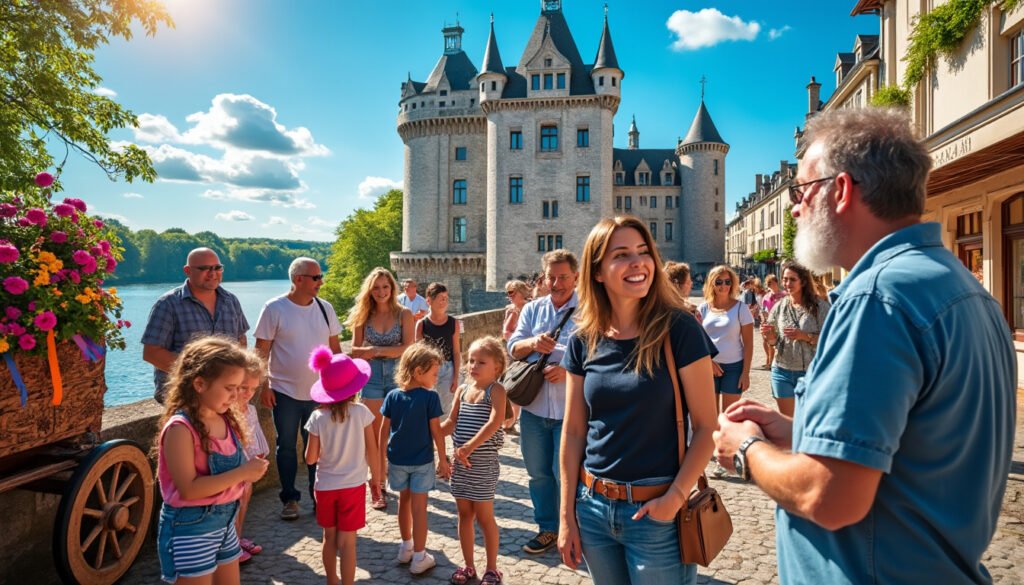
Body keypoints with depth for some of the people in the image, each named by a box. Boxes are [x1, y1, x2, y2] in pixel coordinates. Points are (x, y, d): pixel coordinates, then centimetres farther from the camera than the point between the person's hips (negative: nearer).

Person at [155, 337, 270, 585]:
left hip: (224, 519, 8)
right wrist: (242, 473, -24)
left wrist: (249, 469, -5)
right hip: (190, 526, -8)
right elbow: (188, 489, -25)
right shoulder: (181, 428, -22)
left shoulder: (225, 420, 1)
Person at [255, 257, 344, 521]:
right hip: (285, 392, -2)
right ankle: (290, 499, 24)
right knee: (286, 447, 10)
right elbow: (261, 350, -6)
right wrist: (263, 386, -9)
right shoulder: (274, 308, -8)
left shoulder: (325, 308, 2)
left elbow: (335, 348, 9)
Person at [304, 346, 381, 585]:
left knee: (330, 537, 20)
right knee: (347, 542, 6)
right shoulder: (362, 413, -15)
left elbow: (310, 459, -8)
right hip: (353, 485, -2)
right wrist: (376, 477, 5)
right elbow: (371, 451, -9)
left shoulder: (318, 417, -12)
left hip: (325, 485, 2)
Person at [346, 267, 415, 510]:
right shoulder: (363, 316, 5)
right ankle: (377, 486, 14)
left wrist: (377, 350, -14)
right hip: (372, 376, 1)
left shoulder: (404, 314, 0)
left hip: (398, 374, -1)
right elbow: (356, 350, 0)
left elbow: (409, 348, -8)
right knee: (375, 435, 5)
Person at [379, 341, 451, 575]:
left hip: (397, 460, 4)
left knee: (404, 502, 20)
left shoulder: (392, 396, -3)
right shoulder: (430, 398, -15)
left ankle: (406, 547, 36)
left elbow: (384, 430, 0)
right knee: (419, 507, 4)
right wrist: (443, 460, -2)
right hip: (422, 461, -4)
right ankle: (419, 558, 13)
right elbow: (436, 432, -12)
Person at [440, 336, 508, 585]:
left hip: (483, 462, -5)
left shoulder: (495, 390, -12)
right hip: (460, 460, 6)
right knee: (464, 514, 15)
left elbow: (495, 421, -26)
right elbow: (452, 422, 8)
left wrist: (470, 446, -30)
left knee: (484, 516, 5)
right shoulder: (462, 390, 6)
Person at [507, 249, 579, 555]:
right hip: (534, 406, 5)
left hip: (571, 409, -4)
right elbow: (513, 348, 6)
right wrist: (532, 343, -15)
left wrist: (568, 370, -24)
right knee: (538, 472, 16)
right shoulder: (532, 309, 9)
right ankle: (547, 528, 34)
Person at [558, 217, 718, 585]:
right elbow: (573, 432, 3)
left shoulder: (678, 330, -11)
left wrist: (676, 496, -18)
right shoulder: (584, 341, -1)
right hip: (593, 506, 4)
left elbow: (705, 427, -8)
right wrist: (566, 514, 3)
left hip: (655, 510, -3)